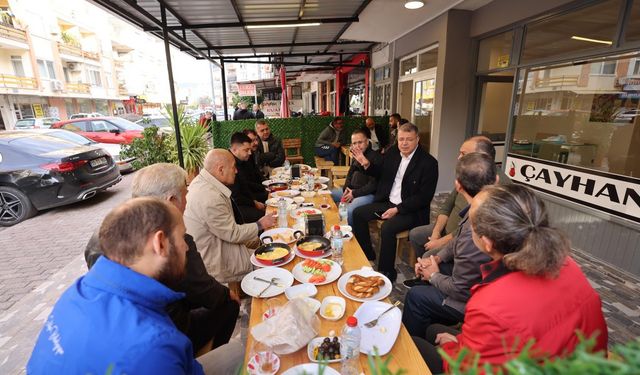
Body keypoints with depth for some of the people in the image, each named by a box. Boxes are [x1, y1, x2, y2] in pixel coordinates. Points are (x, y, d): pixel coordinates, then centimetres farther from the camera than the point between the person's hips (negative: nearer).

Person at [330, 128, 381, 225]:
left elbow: (373, 184, -20)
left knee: (349, 211, -34)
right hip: (351, 190, 9)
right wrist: (346, 189, 2)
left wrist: (354, 194, -17)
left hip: (368, 194, -9)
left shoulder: (375, 157, -15)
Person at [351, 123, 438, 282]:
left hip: (411, 210, -7)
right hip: (388, 202, 7)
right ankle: (367, 254, 15)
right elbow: (381, 173, 18)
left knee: (388, 228, -30)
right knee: (358, 213, -1)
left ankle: (387, 272, -7)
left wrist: (397, 209, -21)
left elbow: (424, 196, -17)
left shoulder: (429, 163, -15)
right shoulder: (392, 152, 2)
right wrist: (367, 164, -3)